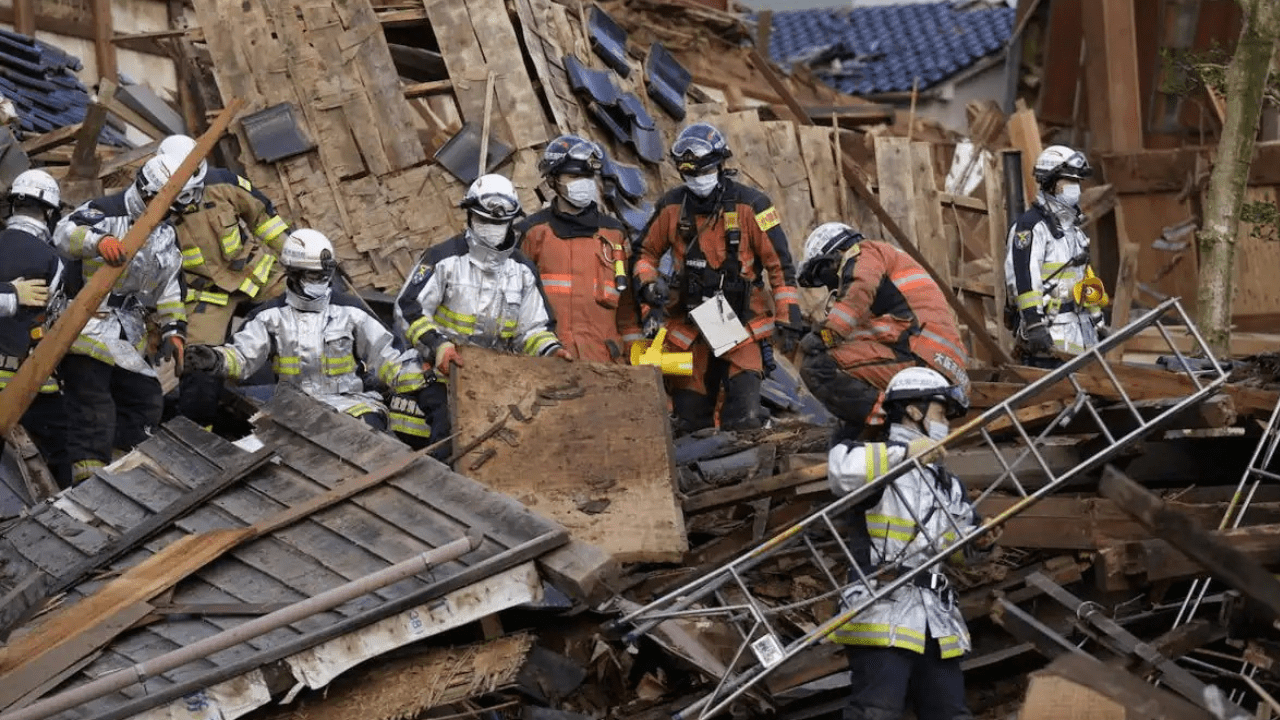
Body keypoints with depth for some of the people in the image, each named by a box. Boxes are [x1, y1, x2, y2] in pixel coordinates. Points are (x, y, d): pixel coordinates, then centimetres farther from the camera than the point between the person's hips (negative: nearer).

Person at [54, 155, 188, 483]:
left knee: (147, 401, 8)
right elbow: (65, 233, -27)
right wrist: (98, 241, -46)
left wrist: (174, 331, 9)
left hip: (129, 338, 8)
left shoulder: (165, 236, 15)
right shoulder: (105, 213, -9)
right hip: (86, 329, -8)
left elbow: (169, 290, 20)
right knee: (92, 414, -14)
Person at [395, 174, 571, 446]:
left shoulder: (523, 270, 14)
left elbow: (532, 329, 18)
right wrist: (438, 347, -22)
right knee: (448, 453, -14)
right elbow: (408, 309, -8)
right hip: (444, 377, -5)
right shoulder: (444, 259, -3)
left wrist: (551, 350, -3)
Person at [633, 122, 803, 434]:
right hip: (689, 331, 3)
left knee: (746, 421, -17)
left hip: (740, 328, -3)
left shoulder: (750, 206, -6)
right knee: (688, 427, 8)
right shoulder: (672, 207, 3)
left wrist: (789, 319, -8)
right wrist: (648, 284, -4)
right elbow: (646, 252, 17)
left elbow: (779, 264, -4)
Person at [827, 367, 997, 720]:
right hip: (882, 613, -8)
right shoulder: (881, 458, -2)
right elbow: (841, 469, -25)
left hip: (936, 621, 8)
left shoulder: (949, 485, 25)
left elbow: (955, 549, 29)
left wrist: (977, 542, 6)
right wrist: (904, 452, -23)